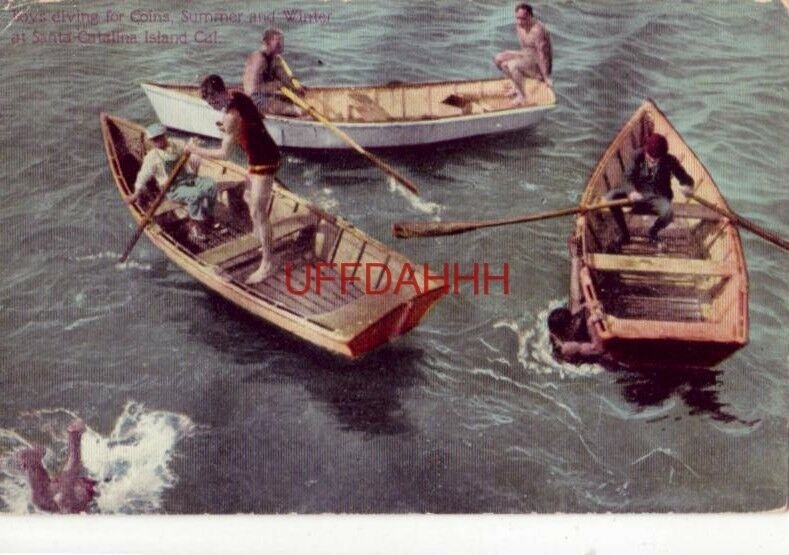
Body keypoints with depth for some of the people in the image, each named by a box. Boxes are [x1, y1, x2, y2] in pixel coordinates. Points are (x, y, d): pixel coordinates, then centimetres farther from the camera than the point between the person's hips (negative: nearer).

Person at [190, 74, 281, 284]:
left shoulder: (232, 115, -27)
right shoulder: (237, 97, 0)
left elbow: (223, 153, -24)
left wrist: (196, 150, -12)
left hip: (263, 162, -10)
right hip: (259, 156, 10)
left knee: (258, 213, -5)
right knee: (249, 198, 26)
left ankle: (268, 263, 2)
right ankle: (258, 239, 44)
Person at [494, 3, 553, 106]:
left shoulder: (537, 29, -28)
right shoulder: (519, 25, -2)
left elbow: (541, 54, -28)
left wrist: (546, 77, -27)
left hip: (540, 62, -9)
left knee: (513, 65, -32)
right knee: (499, 59, 2)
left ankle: (522, 96, -15)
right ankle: (516, 86, 10)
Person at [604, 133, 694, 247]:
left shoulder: (669, 161, -10)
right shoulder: (638, 156, -9)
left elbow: (686, 179, -4)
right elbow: (628, 178, -11)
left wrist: (687, 186, -30)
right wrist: (631, 192, -34)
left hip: (658, 198, -2)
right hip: (638, 194, 2)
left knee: (668, 213, -37)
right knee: (611, 196, -24)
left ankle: (653, 233, 2)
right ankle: (624, 233, -5)